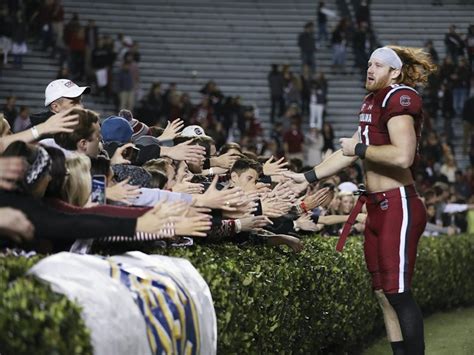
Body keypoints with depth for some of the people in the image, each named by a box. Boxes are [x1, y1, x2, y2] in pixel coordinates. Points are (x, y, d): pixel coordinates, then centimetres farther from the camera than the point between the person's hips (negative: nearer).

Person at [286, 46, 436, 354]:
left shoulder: (399, 98, -12)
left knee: (398, 291, -9)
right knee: (383, 293, 10)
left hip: (398, 206, -10)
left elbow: (403, 156, -26)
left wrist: (359, 148, -14)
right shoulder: (372, 103, 17)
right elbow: (348, 153, 23)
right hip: (377, 207, 10)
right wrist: (307, 177, 21)